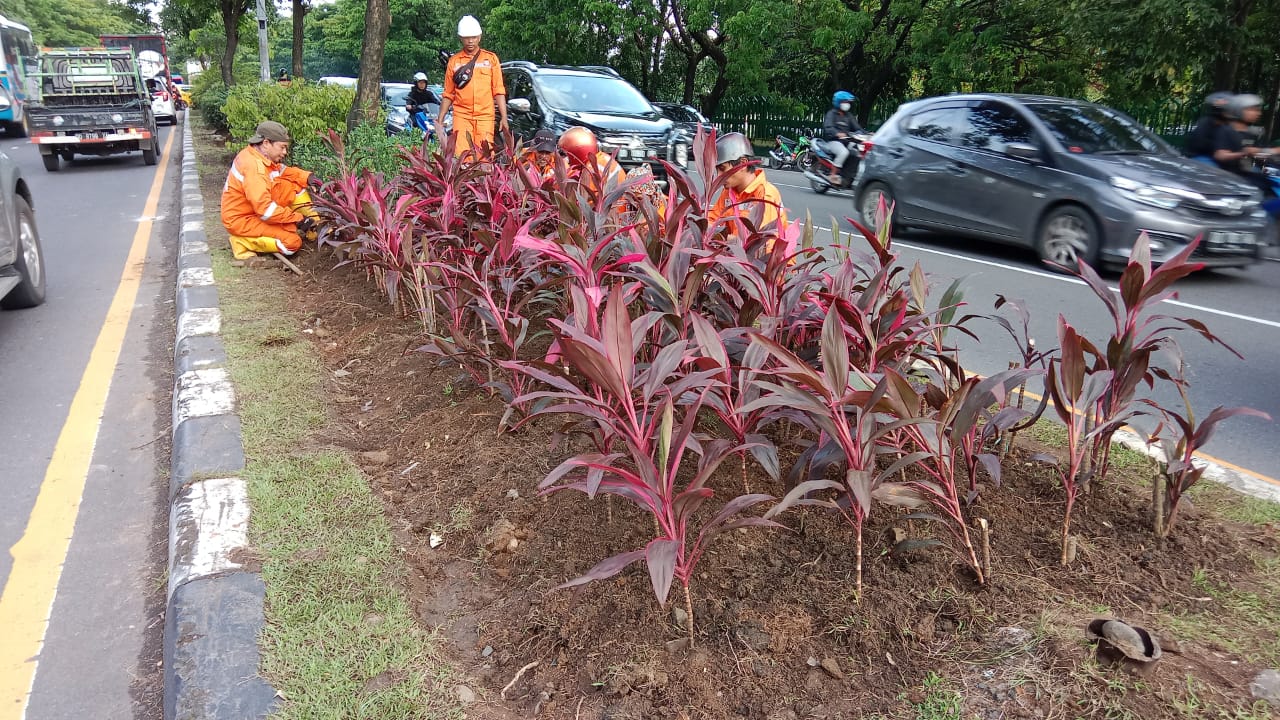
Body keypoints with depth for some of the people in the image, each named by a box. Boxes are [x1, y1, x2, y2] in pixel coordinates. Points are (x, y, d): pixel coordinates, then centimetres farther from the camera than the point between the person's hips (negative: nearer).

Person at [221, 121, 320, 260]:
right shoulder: (253, 166, -29)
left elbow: (284, 171, 10)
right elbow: (265, 209, -32)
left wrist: (307, 177, -10)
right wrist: (297, 219, -25)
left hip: (256, 209, 10)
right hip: (241, 220, -9)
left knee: (294, 185, 1)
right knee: (293, 242, -20)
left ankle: (315, 228, 3)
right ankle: (243, 241, -8)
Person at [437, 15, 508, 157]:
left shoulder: (491, 59, 11)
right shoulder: (453, 61, 12)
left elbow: (499, 91, 8)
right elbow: (448, 94, 16)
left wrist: (504, 118, 0)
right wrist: (440, 119, 10)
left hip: (485, 116, 0)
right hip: (461, 116, 0)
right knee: (461, 155, -11)